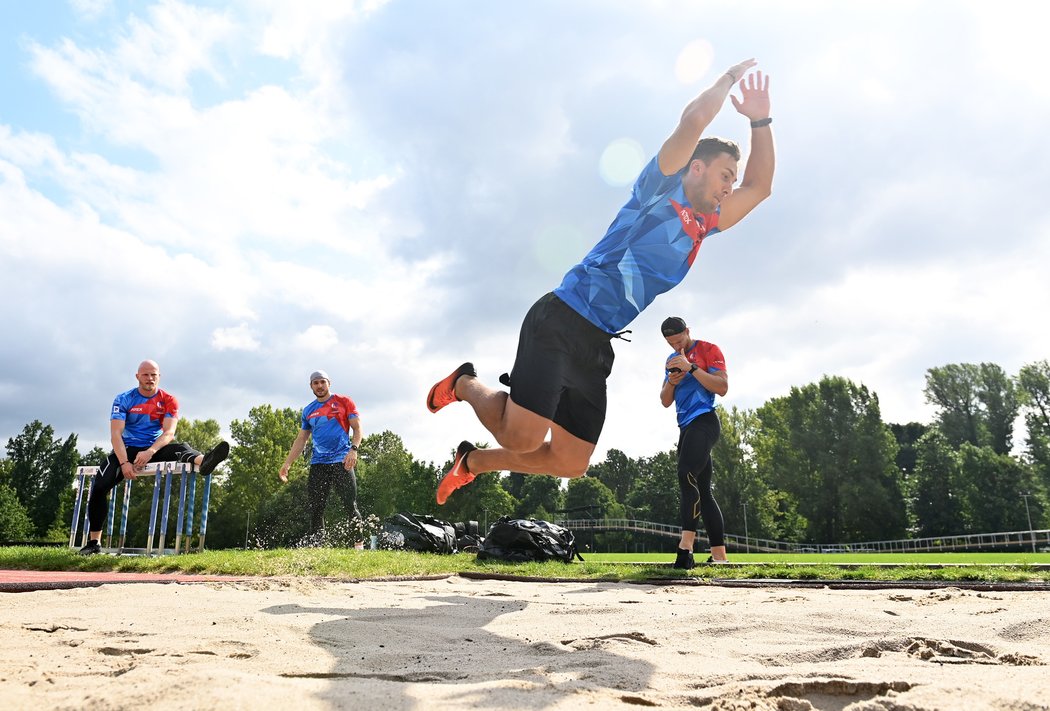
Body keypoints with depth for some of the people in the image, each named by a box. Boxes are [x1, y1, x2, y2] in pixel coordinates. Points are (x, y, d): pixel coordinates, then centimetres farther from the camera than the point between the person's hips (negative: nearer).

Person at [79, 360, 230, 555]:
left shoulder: (168, 401, -2)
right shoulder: (123, 400, -2)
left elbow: (169, 432, -13)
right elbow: (116, 434, -11)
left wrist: (150, 452, -31)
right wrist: (124, 462, -24)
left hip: (155, 449, -1)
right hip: (127, 450, 1)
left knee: (180, 448, -30)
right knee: (99, 487, -16)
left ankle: (202, 462, -66)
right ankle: (94, 542, -5)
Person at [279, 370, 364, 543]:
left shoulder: (343, 402, 5)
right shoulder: (308, 411, 17)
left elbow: (357, 428, 0)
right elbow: (301, 440, 20)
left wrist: (353, 449, -17)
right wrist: (287, 464, 13)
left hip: (341, 462, -4)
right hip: (318, 464, 5)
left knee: (350, 506, -7)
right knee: (315, 508, 2)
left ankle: (359, 544, -3)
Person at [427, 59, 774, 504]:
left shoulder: (703, 226, 22)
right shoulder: (661, 187, 0)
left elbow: (758, 188, 28)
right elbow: (694, 119, -12)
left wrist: (760, 120, 20)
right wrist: (730, 76, 6)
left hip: (598, 347, 8)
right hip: (561, 321, -8)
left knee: (570, 464, 5)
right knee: (522, 438, -17)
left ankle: (473, 461, 26)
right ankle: (465, 385, 14)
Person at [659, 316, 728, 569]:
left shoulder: (708, 350, -1)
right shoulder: (672, 360, 21)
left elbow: (722, 388, -12)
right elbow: (665, 402, 19)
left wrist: (691, 367, -18)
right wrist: (671, 382, -1)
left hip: (704, 422, -8)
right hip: (687, 427, 9)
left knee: (687, 476, -25)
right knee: (702, 491, 5)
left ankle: (686, 546, -31)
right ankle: (719, 555, 8)